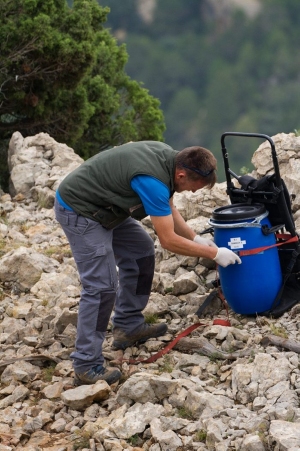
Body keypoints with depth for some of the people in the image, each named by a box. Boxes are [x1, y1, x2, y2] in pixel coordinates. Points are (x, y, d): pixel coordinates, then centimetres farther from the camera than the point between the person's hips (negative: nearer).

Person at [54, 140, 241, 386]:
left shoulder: (168, 157, -2)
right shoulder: (152, 179, -29)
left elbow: (168, 209, 16)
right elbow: (169, 240, -21)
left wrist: (196, 238, 10)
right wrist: (214, 254, -12)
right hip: (78, 210, -10)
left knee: (141, 252, 16)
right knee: (101, 285, -13)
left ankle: (128, 326, 24)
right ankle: (87, 366, -9)